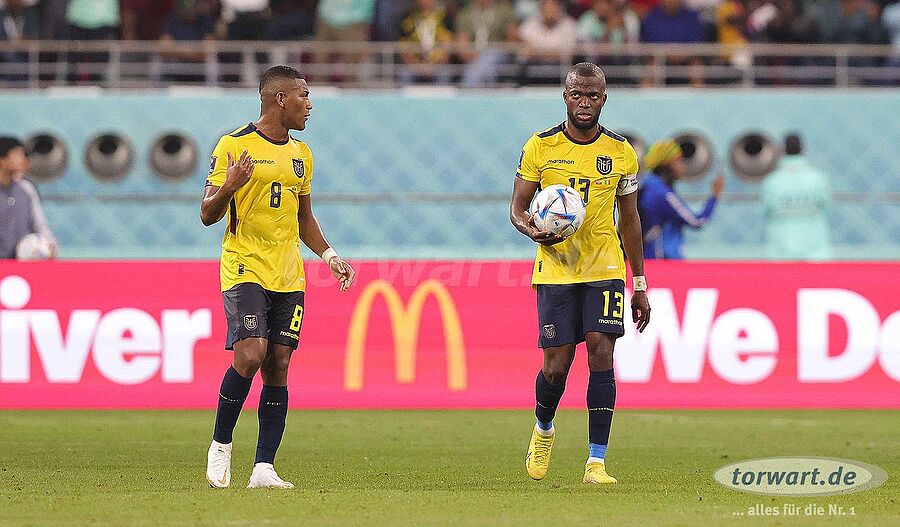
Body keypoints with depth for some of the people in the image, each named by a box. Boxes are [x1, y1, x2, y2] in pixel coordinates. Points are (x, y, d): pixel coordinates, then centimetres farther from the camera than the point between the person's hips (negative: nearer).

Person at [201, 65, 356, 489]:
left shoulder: (300, 153, 16)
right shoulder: (233, 145, -4)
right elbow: (208, 215, -3)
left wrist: (329, 255, 13)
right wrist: (229, 187, -23)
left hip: (289, 277, 6)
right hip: (245, 268, -6)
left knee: (278, 366, 0)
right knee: (250, 355, -19)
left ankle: (264, 467, 1)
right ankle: (220, 445, 1)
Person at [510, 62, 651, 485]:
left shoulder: (621, 153, 4)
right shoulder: (540, 147, -1)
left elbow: (629, 219, 12)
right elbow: (517, 207, 4)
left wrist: (640, 285, 12)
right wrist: (532, 229, -20)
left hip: (605, 268, 1)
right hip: (555, 271, -1)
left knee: (601, 356, -12)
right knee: (556, 366, -3)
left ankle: (596, 462, -9)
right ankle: (543, 429, 31)